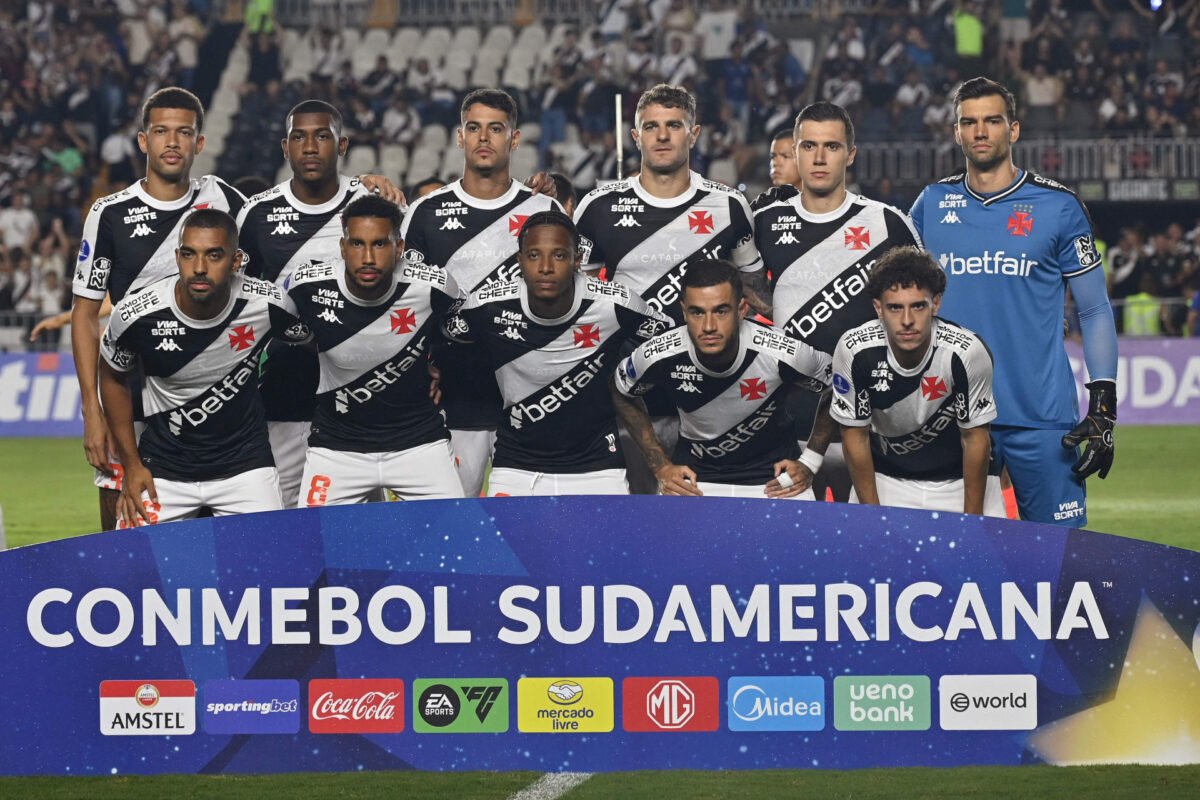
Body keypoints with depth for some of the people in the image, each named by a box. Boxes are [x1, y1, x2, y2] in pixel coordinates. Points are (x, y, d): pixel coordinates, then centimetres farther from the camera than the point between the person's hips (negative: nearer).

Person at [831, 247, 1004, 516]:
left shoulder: (966, 352, -26)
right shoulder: (854, 350, -23)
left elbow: (974, 437, -13)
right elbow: (855, 435, -10)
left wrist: (972, 519, -9)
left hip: (960, 478, -1)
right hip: (884, 476, 1)